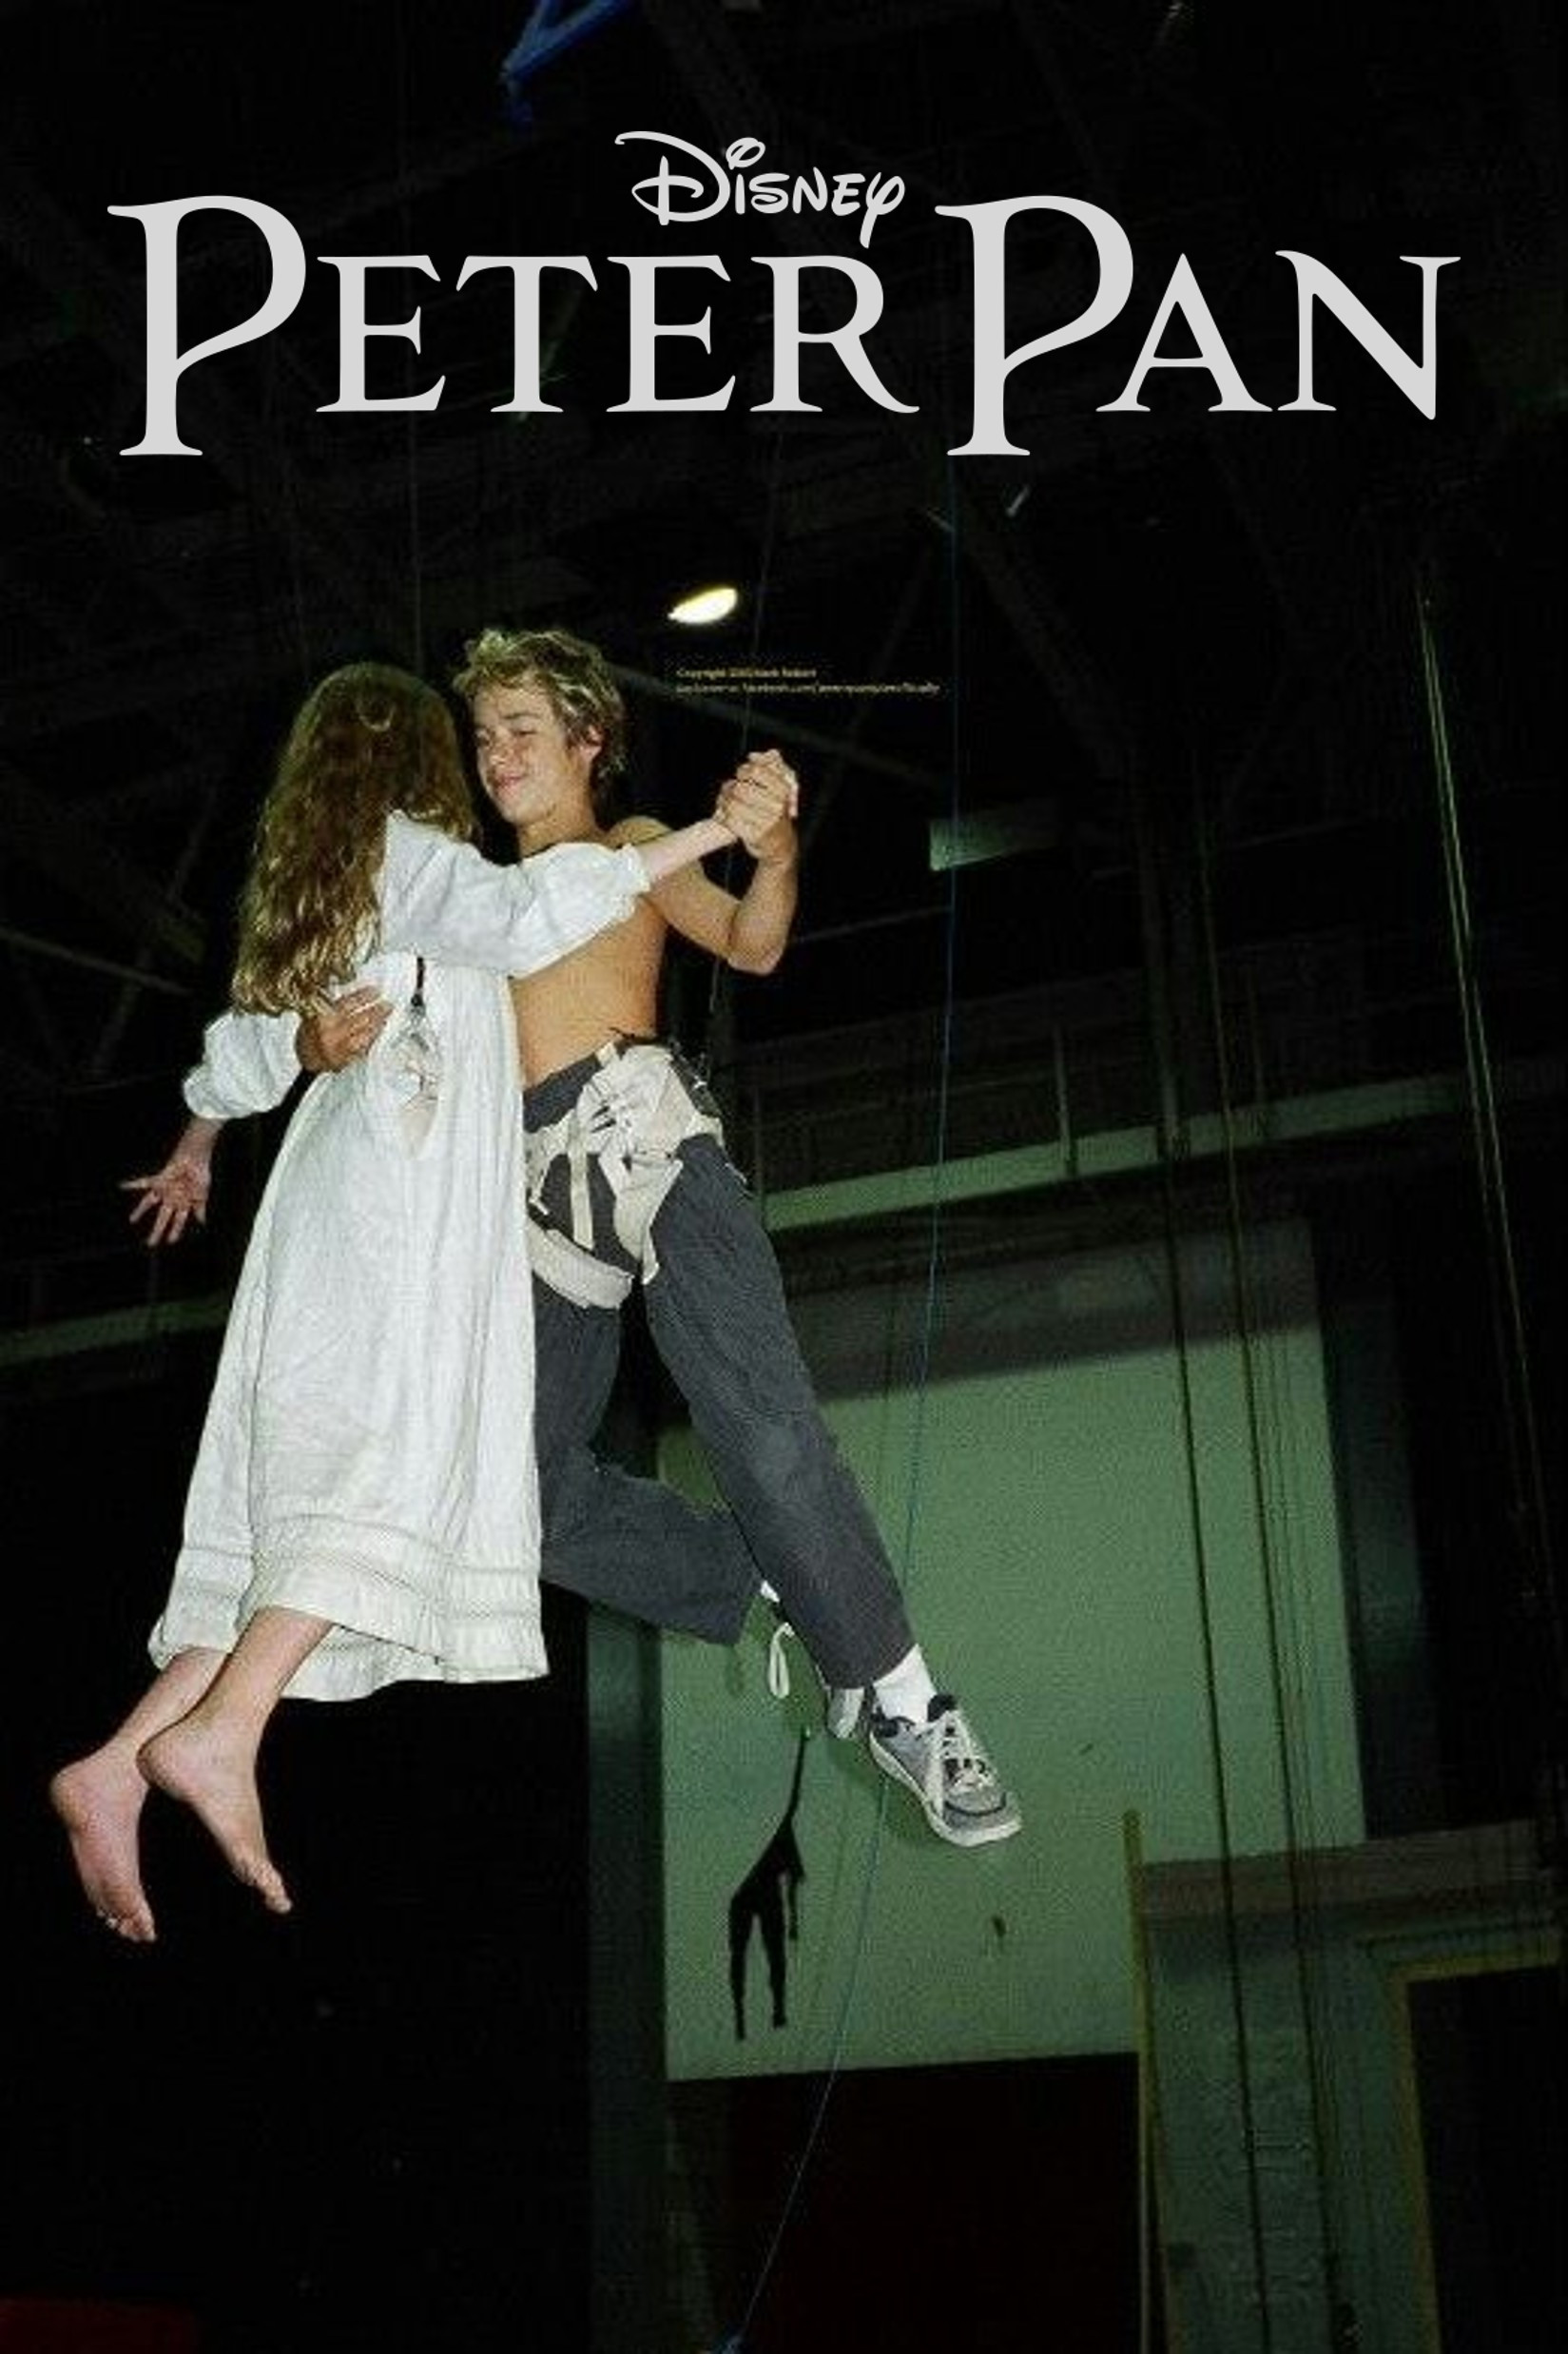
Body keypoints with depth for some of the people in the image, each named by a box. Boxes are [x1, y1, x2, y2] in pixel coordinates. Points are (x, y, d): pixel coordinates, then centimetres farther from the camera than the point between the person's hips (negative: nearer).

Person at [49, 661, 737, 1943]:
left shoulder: (310, 881, 27)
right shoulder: (411, 852, 2)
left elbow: (250, 1043, 36)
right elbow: (521, 914, -18)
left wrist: (193, 1153, 53)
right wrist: (692, 839, -16)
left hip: (337, 1193, 8)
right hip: (399, 1184, -8)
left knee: (302, 1489, 0)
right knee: (403, 1448, -20)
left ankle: (120, 1766, -10)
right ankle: (220, 1730, -34)